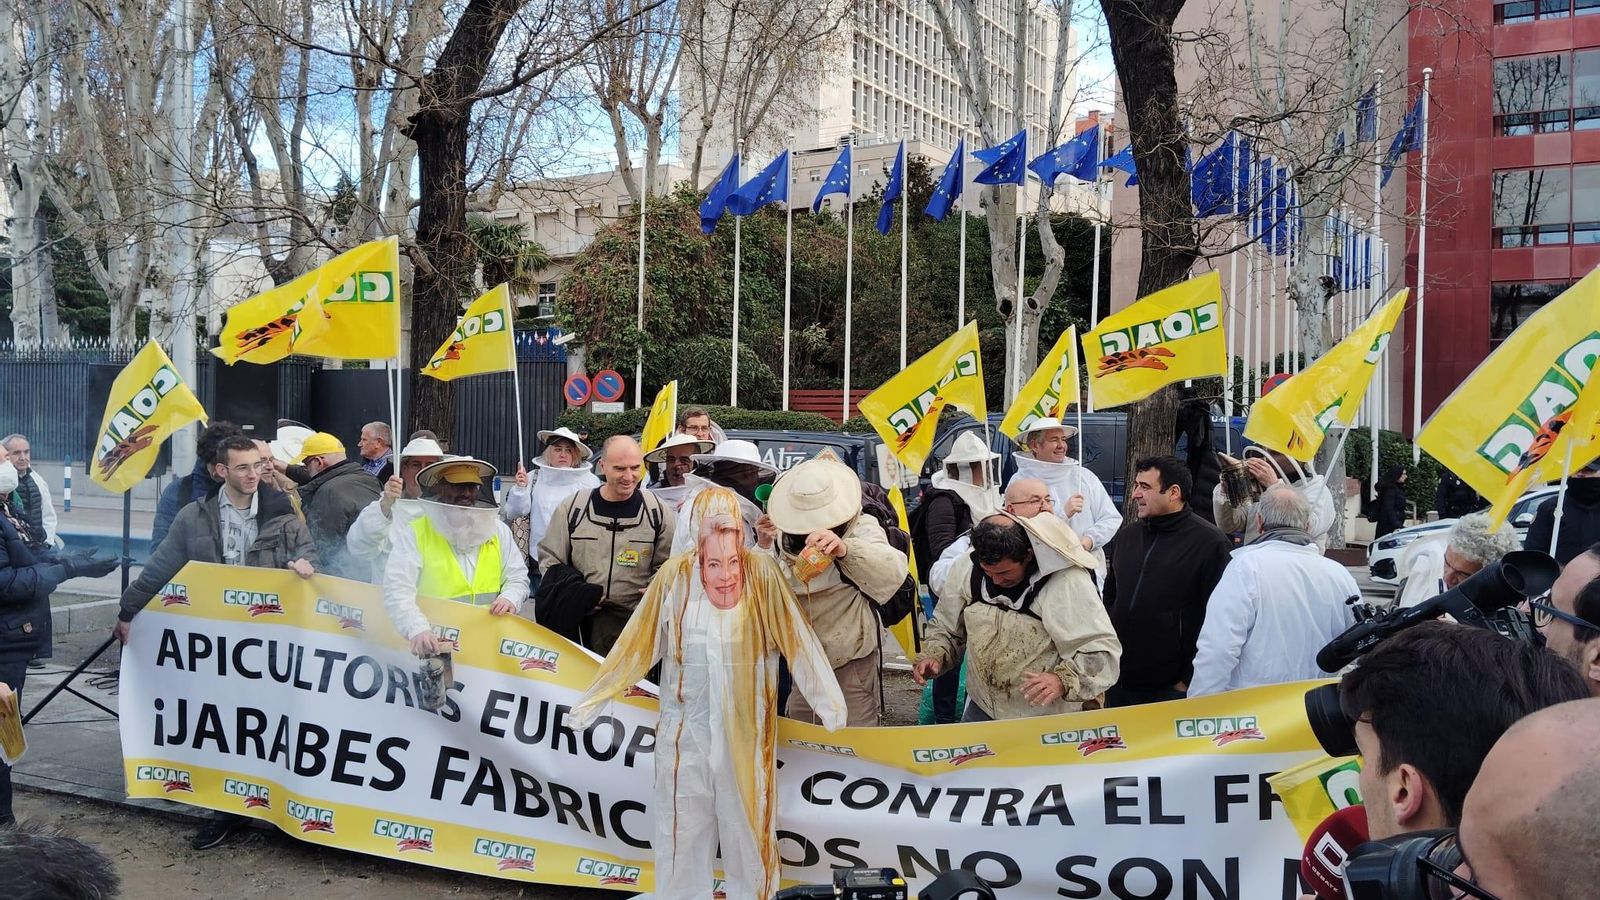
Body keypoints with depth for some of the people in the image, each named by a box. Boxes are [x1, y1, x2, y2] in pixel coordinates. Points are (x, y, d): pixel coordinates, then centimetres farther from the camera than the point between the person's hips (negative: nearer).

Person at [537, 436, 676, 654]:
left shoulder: (658, 512, 5)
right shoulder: (572, 507, 7)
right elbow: (549, 558, 13)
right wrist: (571, 594, -3)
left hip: (632, 619, -1)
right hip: (575, 618, 1)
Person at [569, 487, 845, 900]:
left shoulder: (763, 573, -12)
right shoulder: (675, 576, -10)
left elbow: (798, 641, -11)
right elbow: (636, 645, -3)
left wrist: (828, 701, -18)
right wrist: (593, 701, 0)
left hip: (746, 735, 0)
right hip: (685, 734, 1)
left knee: (748, 831, 14)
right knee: (682, 838, 13)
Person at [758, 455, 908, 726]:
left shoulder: (861, 528, -14)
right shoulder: (785, 534, 0)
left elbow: (894, 570, -32)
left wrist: (845, 548, -49)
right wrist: (765, 547, -10)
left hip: (852, 660, -4)